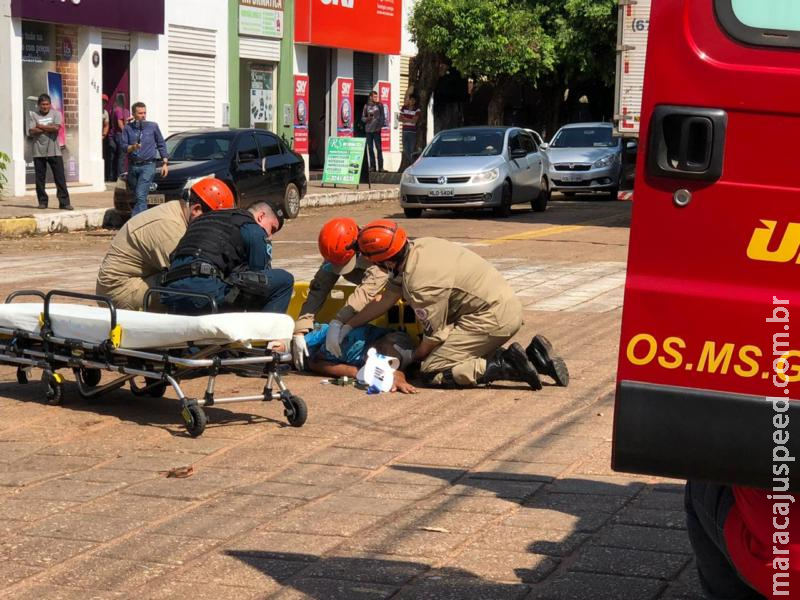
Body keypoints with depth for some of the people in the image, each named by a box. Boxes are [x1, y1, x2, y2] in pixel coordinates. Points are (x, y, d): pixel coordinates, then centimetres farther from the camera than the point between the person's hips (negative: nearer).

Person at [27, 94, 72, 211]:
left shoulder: (56, 114, 4)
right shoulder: (33, 115, 4)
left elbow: (56, 128, -11)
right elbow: (32, 131, -8)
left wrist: (41, 126, -6)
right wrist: (49, 128, -10)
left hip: (54, 152, -1)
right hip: (39, 152, 1)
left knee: (60, 178, -4)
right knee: (40, 179, 6)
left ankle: (64, 202, -3)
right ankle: (42, 201, 17)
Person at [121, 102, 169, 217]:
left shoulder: (153, 126, 4)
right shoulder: (128, 128, 7)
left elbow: (161, 145, 10)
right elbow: (123, 146, 1)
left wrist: (165, 163, 5)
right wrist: (132, 147, -21)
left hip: (148, 165, -3)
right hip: (132, 166, 3)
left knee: (141, 196, -17)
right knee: (136, 197, 8)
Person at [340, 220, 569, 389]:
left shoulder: (420, 284, -22)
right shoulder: (419, 247, 5)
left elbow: (435, 335, -10)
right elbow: (386, 299, 15)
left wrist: (411, 357, 10)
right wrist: (347, 326, 19)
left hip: (492, 318, -9)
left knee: (432, 372, -8)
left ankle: (508, 366, -14)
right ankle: (533, 356, 11)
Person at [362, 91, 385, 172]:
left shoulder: (379, 105, 6)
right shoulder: (366, 106, 11)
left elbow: (382, 117, 4)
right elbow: (363, 118, 14)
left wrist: (381, 126, -8)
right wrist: (367, 119, -8)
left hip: (377, 130, -3)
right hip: (368, 130, 3)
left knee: (379, 148, -6)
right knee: (370, 148, 4)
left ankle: (380, 166, -5)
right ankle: (372, 166, 9)